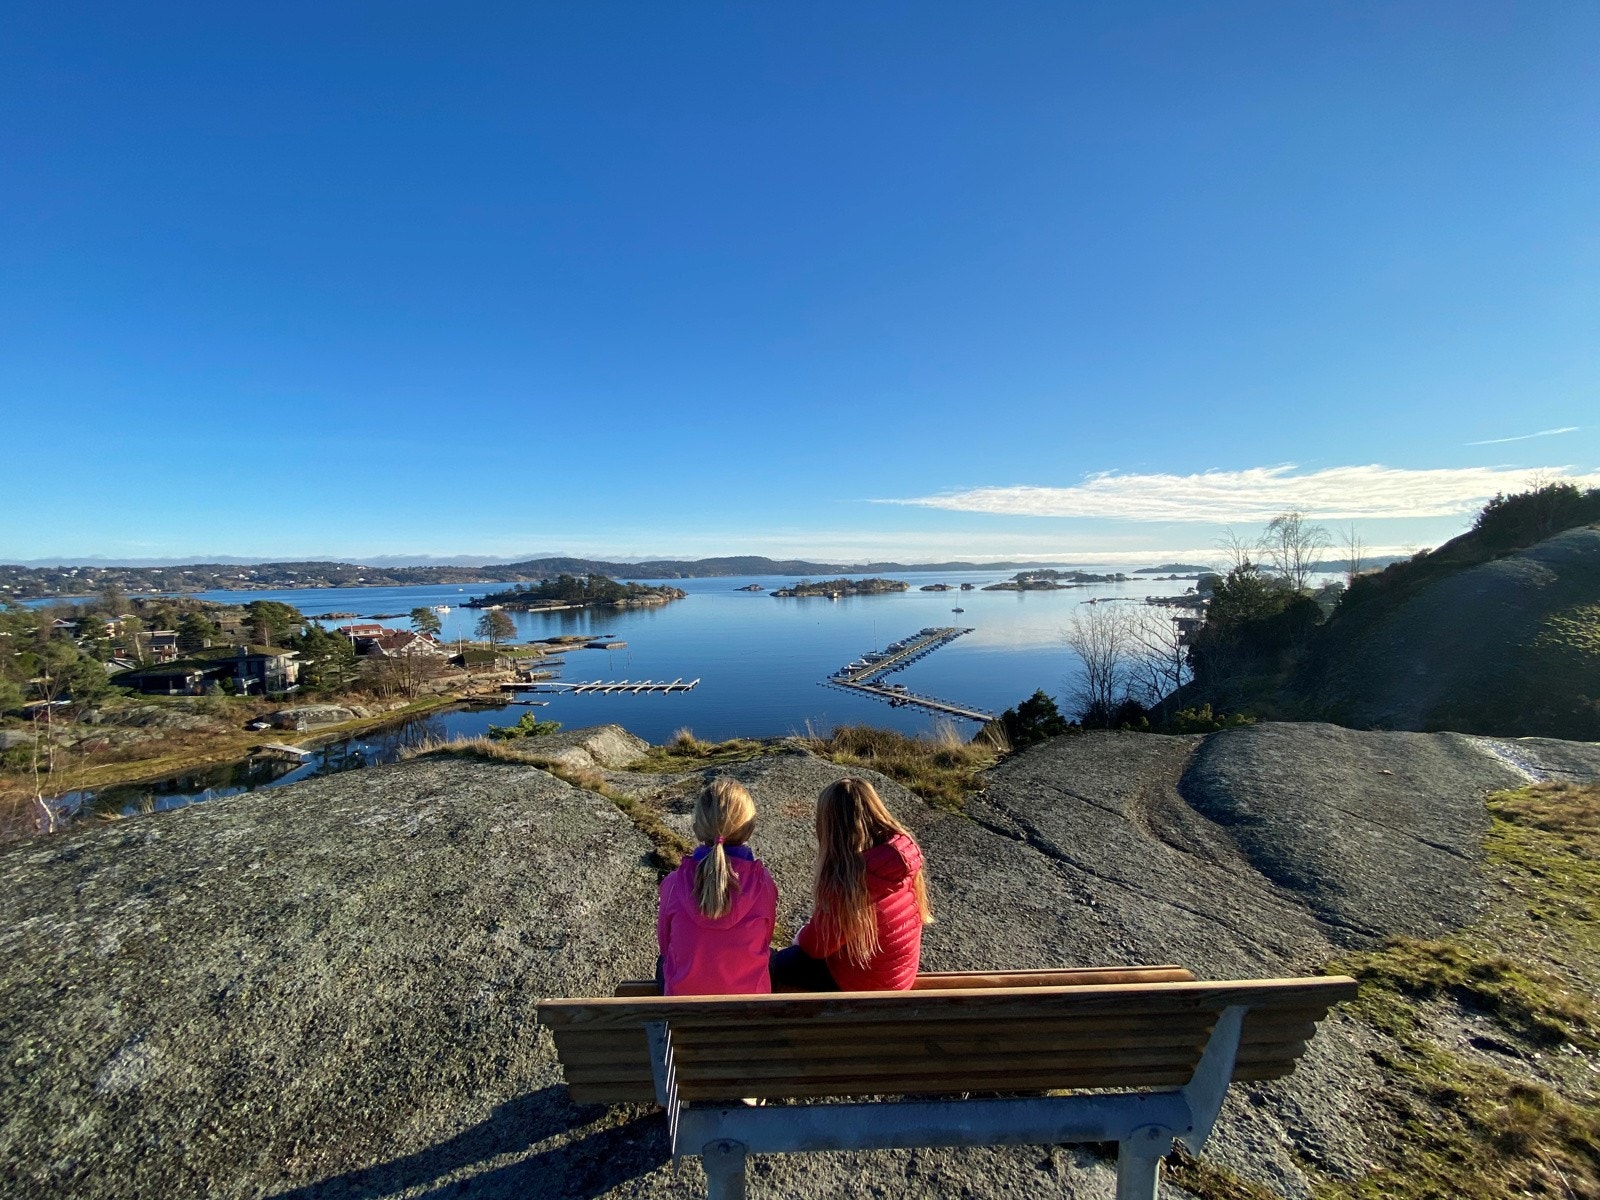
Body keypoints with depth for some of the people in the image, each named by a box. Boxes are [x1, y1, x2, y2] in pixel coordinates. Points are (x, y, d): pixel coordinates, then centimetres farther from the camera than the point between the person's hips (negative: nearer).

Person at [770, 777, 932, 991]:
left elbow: (817, 945, -18)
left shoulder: (846, 880, -37)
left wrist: (802, 937, 5)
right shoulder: (905, 851, -17)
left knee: (780, 963, 15)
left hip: (866, 983, -6)